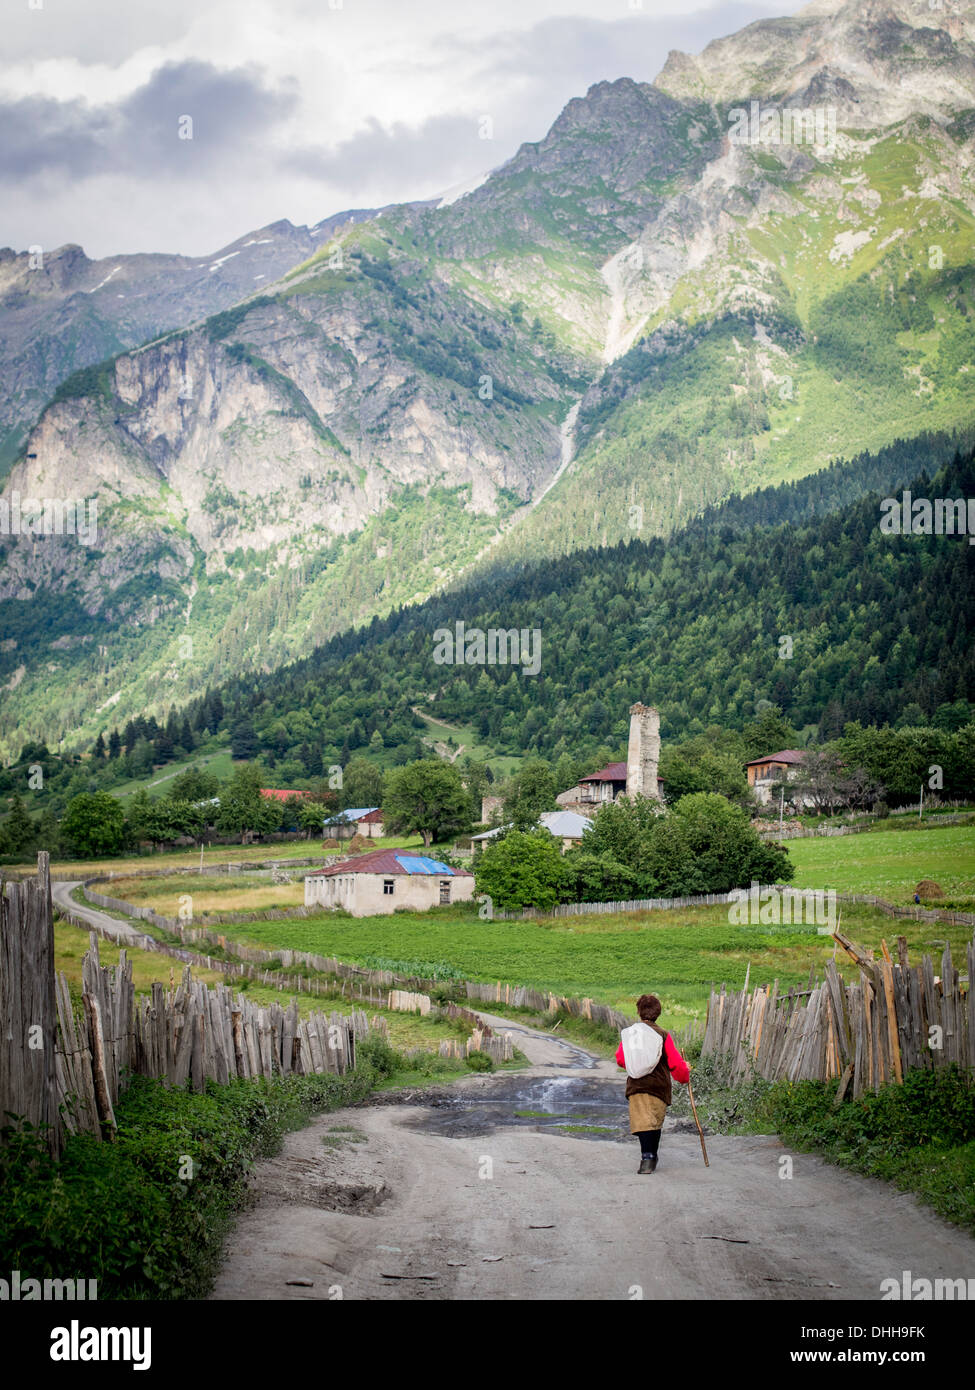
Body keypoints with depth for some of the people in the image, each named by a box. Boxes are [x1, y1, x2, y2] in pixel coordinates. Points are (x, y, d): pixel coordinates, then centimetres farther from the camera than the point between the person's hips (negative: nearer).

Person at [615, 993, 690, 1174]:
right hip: (659, 1085, 0)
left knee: (643, 1122, -6)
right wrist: (685, 1077, 18)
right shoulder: (663, 1035, -3)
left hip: (637, 1085, 0)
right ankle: (652, 1159, 19)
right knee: (656, 1123, 13)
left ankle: (647, 1156, -24)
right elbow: (676, 1063, -2)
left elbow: (620, 1059, 12)